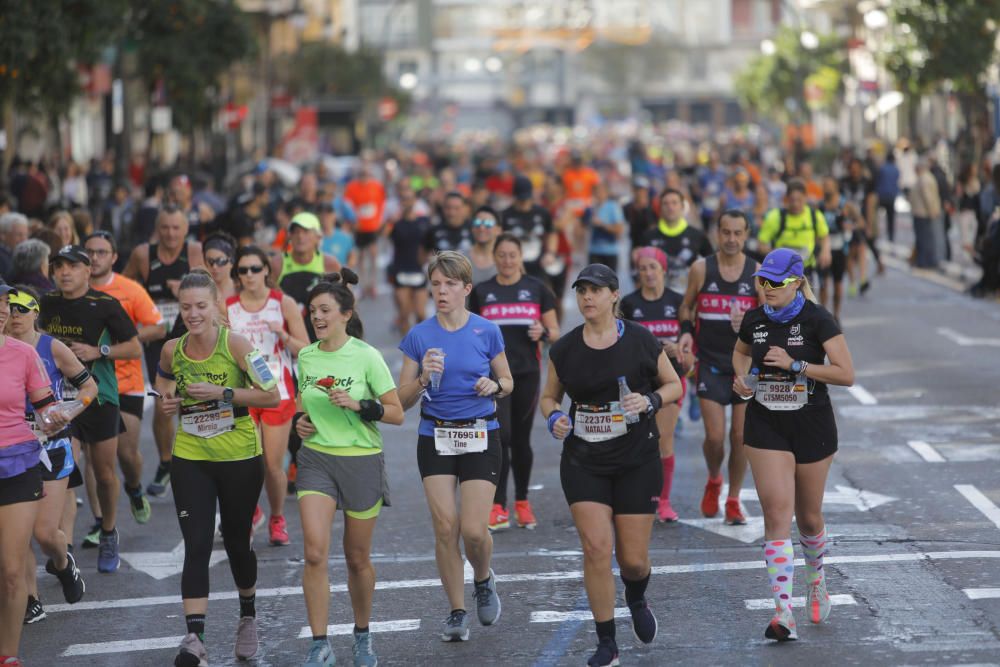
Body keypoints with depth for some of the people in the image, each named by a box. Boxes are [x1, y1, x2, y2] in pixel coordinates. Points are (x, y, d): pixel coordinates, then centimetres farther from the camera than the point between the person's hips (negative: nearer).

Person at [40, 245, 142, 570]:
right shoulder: (47, 303, 3)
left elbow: (135, 348, -4)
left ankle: (108, 535, 28)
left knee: (105, 474, 7)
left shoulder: (105, 305, -8)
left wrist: (97, 351, -16)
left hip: (100, 400, -2)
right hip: (59, 398, 2)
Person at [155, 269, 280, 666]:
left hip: (240, 458, -2)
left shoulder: (235, 344, -14)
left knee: (237, 541, 13)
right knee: (196, 546, -9)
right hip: (190, 458, 2)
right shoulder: (172, 350, -3)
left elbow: (272, 396, -15)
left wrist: (222, 393, -23)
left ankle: (248, 617, 39)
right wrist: (167, 397, -2)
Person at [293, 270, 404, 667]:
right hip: (316, 459, 3)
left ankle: (363, 635, 30)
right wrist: (302, 422, 1)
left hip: (362, 461, -3)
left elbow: (397, 414, -7)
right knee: (315, 552, -13)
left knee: (357, 558, 8)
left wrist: (358, 405, -21)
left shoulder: (366, 356, -9)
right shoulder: (305, 357, 4)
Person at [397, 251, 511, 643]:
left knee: (474, 530, -10)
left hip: (480, 437, -1)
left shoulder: (487, 331, -1)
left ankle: (484, 580, 23)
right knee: (445, 527, -3)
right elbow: (403, 401, 1)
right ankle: (457, 612, 11)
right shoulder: (419, 336, 0)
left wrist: (494, 386, -12)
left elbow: (508, 382, 11)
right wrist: (423, 379, -18)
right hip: (436, 438, 1)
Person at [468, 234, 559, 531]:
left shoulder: (537, 289, 5)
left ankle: (522, 503, 21)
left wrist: (543, 333, -13)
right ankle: (498, 508, -10)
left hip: (527, 373, 1)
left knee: (521, 439, 7)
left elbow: (555, 332, 7)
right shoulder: (481, 292, 7)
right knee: (500, 435, -12)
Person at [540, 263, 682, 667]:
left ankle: (636, 600, 39)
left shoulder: (640, 341, -4)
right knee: (596, 547, -11)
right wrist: (554, 418, -7)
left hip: (637, 462, -1)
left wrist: (650, 401, -14)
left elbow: (674, 385, 7)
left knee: (633, 559, 1)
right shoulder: (564, 349, 1)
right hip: (583, 463, 1)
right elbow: (549, 397, 15)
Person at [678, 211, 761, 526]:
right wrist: (686, 331, -6)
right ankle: (713, 481, 25)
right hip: (710, 363, -1)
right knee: (715, 436, -6)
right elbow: (686, 306, 11)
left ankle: (733, 501, 16)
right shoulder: (701, 269, -1)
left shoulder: (758, 272, -1)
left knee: (740, 435, 1)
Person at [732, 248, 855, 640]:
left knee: (808, 517, 13)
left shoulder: (817, 320, -11)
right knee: (777, 516, -11)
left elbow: (846, 374, -15)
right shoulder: (754, 321, 2)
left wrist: (794, 364, -21)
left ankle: (816, 579, 44)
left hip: (812, 427, -2)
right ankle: (784, 614, -17)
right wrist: (741, 378, 2)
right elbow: (740, 353, 24)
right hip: (766, 428, 2)